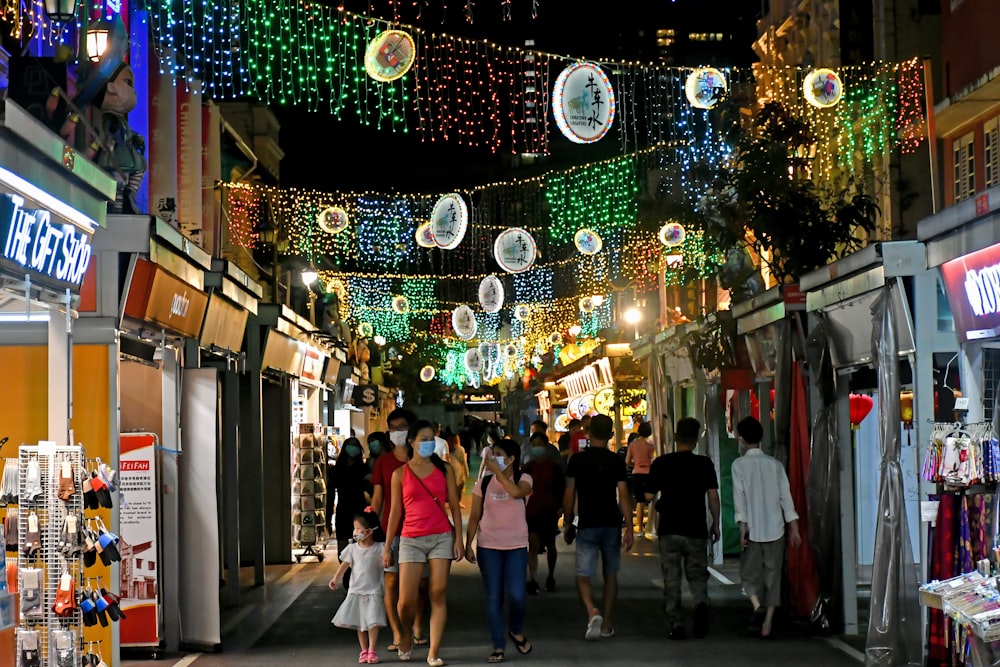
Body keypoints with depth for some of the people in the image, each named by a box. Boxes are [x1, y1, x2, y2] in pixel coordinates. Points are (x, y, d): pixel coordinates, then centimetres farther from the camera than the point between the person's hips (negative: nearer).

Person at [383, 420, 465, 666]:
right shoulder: (400, 474, 6)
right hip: (411, 539, 0)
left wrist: (458, 538, -2)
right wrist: (387, 547, 5)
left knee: (439, 594, -4)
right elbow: (395, 512, 7)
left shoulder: (444, 470, 7)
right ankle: (407, 636, 25)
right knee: (406, 600, -5)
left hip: (442, 537, 1)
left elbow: (454, 506, 6)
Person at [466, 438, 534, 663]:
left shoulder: (523, 479, -1)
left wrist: (497, 471, -21)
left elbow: (516, 492, -26)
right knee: (494, 598, 1)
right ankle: (498, 646, 8)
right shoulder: (484, 483, 4)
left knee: (516, 595, -9)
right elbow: (474, 517, 6)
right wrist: (468, 545, -1)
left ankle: (517, 631, 21)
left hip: (516, 546, -2)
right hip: (488, 546, 2)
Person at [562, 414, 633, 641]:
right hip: (612, 525, 1)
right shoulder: (616, 461, -3)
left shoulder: (577, 460, -2)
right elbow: (623, 495, -7)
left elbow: (569, 495, 0)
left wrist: (568, 525, 10)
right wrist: (629, 528, -6)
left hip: (587, 526, -1)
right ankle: (606, 624, 17)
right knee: (610, 575, 14)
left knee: (583, 576, 1)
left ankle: (592, 611, -25)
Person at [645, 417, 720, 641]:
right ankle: (701, 604, -17)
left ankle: (676, 624, 4)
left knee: (671, 580, 8)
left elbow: (649, 496, 0)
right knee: (697, 575, 11)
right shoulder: (704, 464, -3)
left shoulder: (661, 463, -3)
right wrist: (715, 524, 5)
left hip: (669, 530, 0)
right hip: (696, 530, 0)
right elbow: (713, 496, -6)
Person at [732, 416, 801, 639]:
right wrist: (794, 528, 7)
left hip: (753, 529, -2)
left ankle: (758, 607, -16)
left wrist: (742, 526, -9)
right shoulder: (774, 464, 6)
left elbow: (740, 496, -10)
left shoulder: (740, 464, -3)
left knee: (749, 573, 10)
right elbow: (786, 496, 4)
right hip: (775, 529, 2)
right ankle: (766, 624, 6)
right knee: (772, 576, 7)